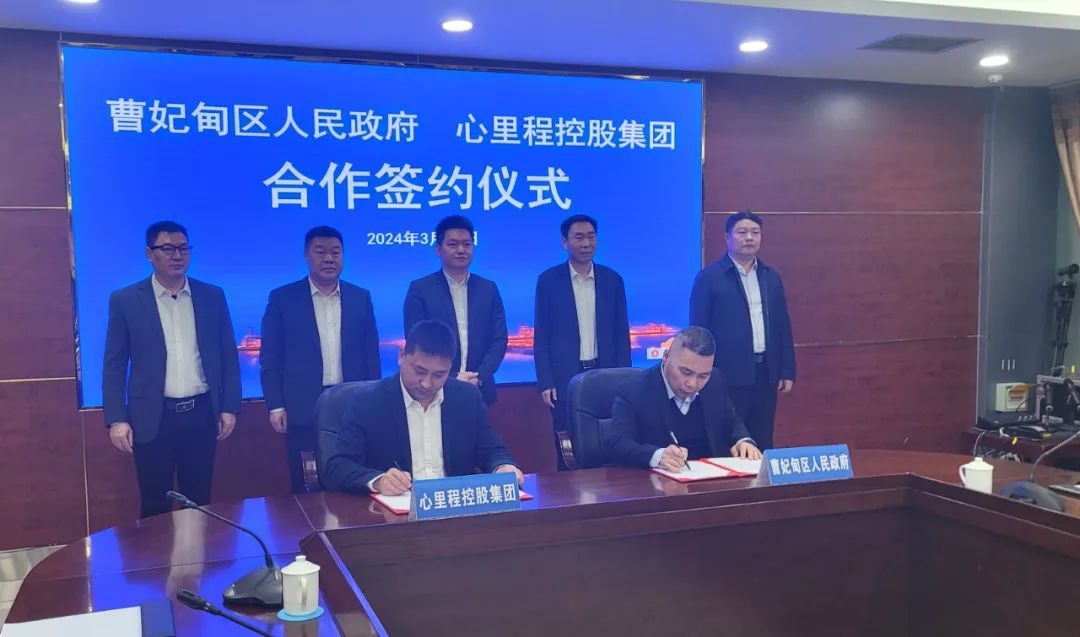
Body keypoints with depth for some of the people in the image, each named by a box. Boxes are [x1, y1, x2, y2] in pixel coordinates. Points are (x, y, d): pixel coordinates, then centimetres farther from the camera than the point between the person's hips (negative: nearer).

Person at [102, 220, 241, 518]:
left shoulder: (213, 296, 5)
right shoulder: (125, 300, -1)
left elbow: (228, 356, 8)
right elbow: (114, 365, 0)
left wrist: (230, 407, 4)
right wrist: (116, 419, -7)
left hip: (202, 414, 2)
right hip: (152, 417, -2)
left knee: (198, 500, 11)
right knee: (154, 505, 8)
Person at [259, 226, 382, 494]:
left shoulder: (361, 298, 7)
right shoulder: (282, 298, 1)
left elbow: (371, 355, 9)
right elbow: (270, 358, 1)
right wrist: (275, 405, -5)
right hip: (304, 408, -2)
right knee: (306, 489, 5)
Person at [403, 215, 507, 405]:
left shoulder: (489, 289, 9)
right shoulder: (420, 289, 0)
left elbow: (499, 339, 4)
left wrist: (479, 377, -10)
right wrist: (451, 378, -14)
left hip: (480, 391, 3)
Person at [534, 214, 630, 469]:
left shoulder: (612, 279, 5)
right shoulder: (549, 280, 0)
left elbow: (621, 333, 8)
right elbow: (541, 336, 0)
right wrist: (545, 382, -5)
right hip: (565, 378, -1)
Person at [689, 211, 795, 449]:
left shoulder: (771, 277, 12)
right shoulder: (709, 277, -4)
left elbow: (783, 327, 14)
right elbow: (699, 330, -5)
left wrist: (787, 371, 9)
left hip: (766, 373, 5)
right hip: (729, 375, -5)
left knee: (763, 444, 10)